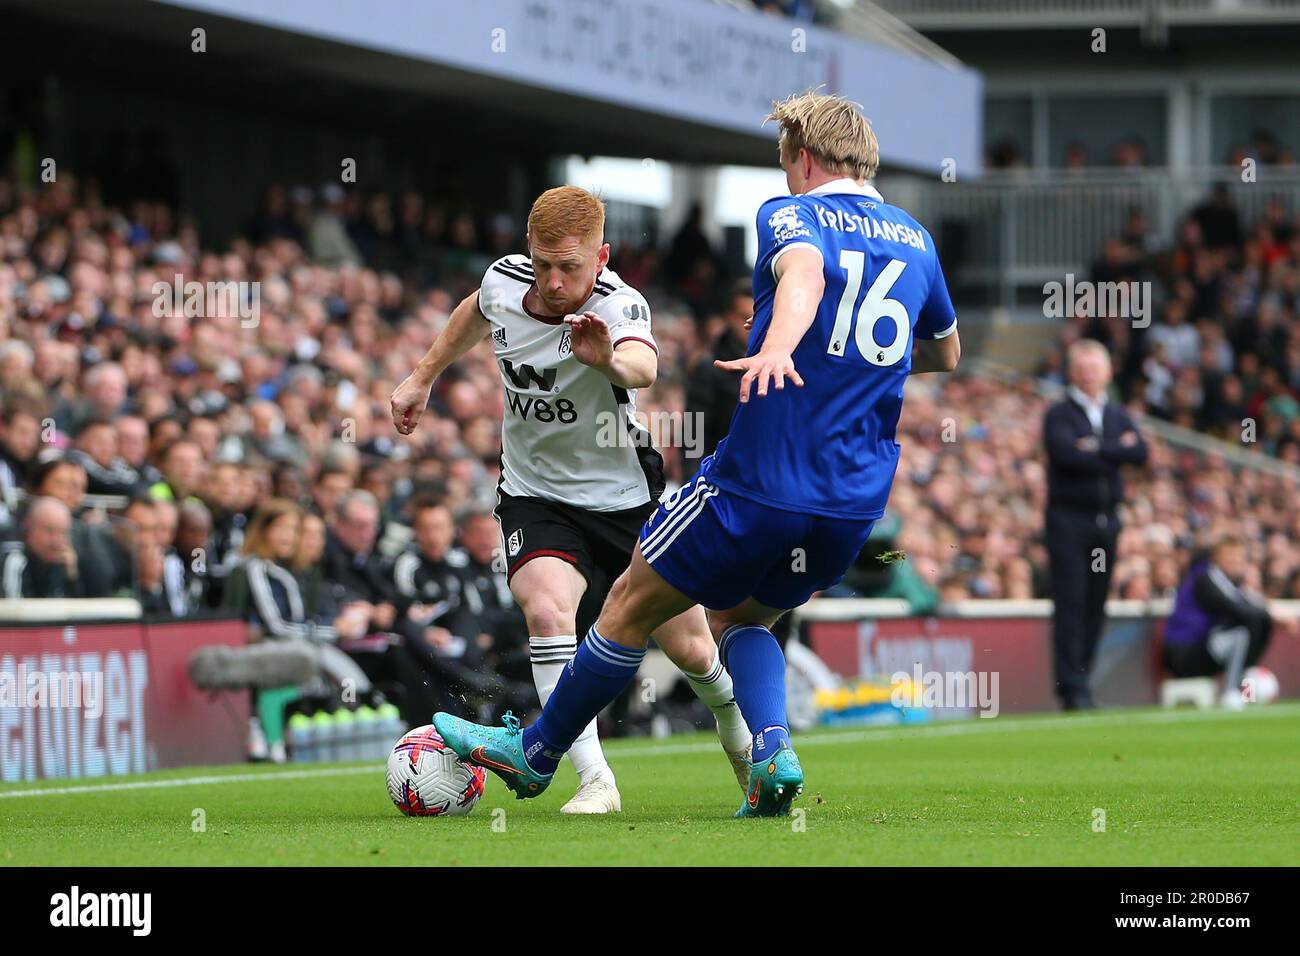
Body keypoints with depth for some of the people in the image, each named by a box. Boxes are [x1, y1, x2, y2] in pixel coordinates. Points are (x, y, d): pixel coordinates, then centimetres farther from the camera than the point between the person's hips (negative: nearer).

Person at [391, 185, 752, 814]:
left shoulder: (618, 307, -28)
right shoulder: (504, 280, -13)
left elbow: (643, 368, -53)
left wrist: (611, 359, -75)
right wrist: (423, 377, 22)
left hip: (626, 498, -2)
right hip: (535, 497, 2)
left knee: (689, 648, 7)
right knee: (547, 605, -28)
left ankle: (734, 722, 44)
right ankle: (595, 780, -27)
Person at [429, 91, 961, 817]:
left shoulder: (793, 215, -4)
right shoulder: (916, 239, 14)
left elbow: (803, 271, -29)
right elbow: (947, 352, 30)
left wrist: (777, 348, -49)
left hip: (759, 482, -6)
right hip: (856, 506, 6)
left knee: (632, 606, 12)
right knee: (740, 616, 25)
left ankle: (536, 754, 26)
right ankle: (773, 752, -2)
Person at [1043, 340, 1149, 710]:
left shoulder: (1118, 415, 15)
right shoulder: (1059, 415, -1)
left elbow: (1140, 453, -1)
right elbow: (1068, 453, -19)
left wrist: (1097, 448, -12)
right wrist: (1117, 450, -10)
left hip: (1107, 519, 5)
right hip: (1069, 517, -5)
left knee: (1096, 605, 6)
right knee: (1070, 603, -9)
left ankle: (1080, 680, 11)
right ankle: (1072, 688, -11)